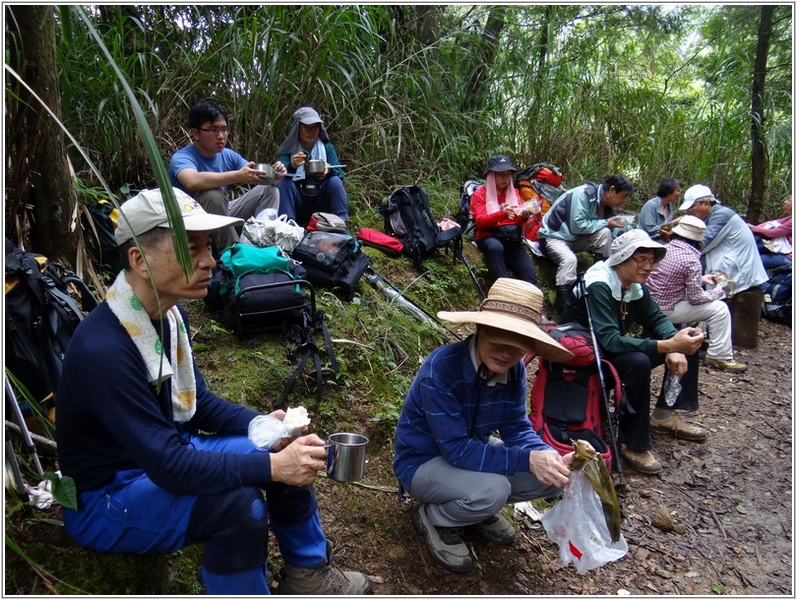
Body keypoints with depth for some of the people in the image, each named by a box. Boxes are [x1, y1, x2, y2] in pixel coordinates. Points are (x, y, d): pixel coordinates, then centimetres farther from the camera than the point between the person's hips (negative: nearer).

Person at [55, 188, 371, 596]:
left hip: (165, 454, 8)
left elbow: (196, 400, 5)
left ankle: (308, 575, 16)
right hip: (103, 500, -8)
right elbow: (168, 466, -33)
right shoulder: (102, 349, -32)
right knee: (236, 499, -32)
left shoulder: (170, 313, -5)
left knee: (284, 448, -1)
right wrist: (272, 467, -33)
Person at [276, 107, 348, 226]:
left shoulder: (327, 147, 4)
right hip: (298, 206, -1)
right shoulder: (288, 149, -1)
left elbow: (339, 173, -10)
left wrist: (329, 169, -34)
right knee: (284, 181, -25)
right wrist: (291, 166, -40)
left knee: (335, 180, -23)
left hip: (321, 204, 1)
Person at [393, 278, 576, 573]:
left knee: (553, 472, -8)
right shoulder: (441, 368, -33)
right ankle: (432, 517, -1)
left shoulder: (514, 370, -12)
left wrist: (548, 455, -29)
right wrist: (527, 460, -37)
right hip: (422, 463, -6)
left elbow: (517, 429, -8)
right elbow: (456, 449, -33)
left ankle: (480, 506, 14)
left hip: (472, 450, 7)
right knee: (492, 491, -34)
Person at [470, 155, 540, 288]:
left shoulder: (514, 192, 15)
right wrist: (501, 214, -29)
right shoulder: (480, 194, 1)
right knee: (495, 247, -39)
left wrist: (524, 216, -19)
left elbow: (518, 220, 6)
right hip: (489, 236, -4)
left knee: (529, 274, -13)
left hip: (512, 238, 4)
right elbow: (480, 221, -13)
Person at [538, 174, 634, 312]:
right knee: (569, 259, -35)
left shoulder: (606, 206, 4)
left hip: (575, 239, 7)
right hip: (553, 236, -7)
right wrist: (606, 223, -18)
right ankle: (563, 305, -30)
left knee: (605, 233, -15)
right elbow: (577, 226, -25)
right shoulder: (584, 193, -21)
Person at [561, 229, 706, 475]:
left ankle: (664, 414, 12)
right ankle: (632, 444, -19)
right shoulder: (598, 286, -26)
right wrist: (668, 345, -42)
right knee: (638, 362, -36)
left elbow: (656, 318, 6)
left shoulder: (635, 285, -2)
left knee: (688, 341, 4)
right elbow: (609, 340, -35)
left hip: (614, 352, 9)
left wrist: (676, 346, -17)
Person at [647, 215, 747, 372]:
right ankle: (720, 357, 4)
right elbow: (696, 298, -14)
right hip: (667, 310, -8)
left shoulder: (664, 248, 4)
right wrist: (717, 291, 4)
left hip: (652, 304, 8)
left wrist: (701, 279, 21)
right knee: (720, 309, 1)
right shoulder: (691, 260, -18)